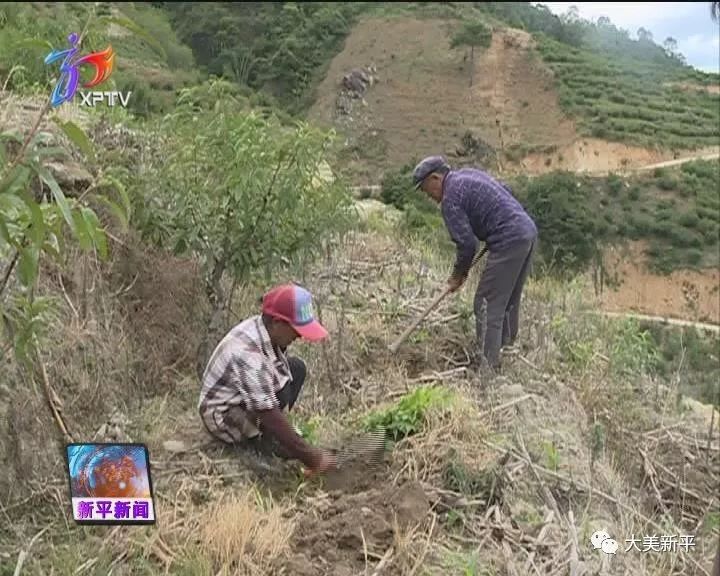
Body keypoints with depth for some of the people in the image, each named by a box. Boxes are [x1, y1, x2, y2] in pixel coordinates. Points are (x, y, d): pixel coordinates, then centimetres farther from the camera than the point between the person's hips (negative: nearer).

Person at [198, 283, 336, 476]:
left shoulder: (266, 329, -11)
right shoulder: (247, 353, -37)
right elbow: (269, 415, -35)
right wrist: (310, 456, -31)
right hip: (223, 415, -9)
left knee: (297, 367, 1)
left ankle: (264, 429, 4)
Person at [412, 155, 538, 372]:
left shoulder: (451, 198, -9)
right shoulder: (468, 174, 18)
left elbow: (466, 243, -11)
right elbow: (507, 192, 23)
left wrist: (458, 275, 3)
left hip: (509, 242, -10)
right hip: (528, 231, 10)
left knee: (488, 303, -5)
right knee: (510, 300, 20)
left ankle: (489, 365, -5)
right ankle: (508, 346, 32)